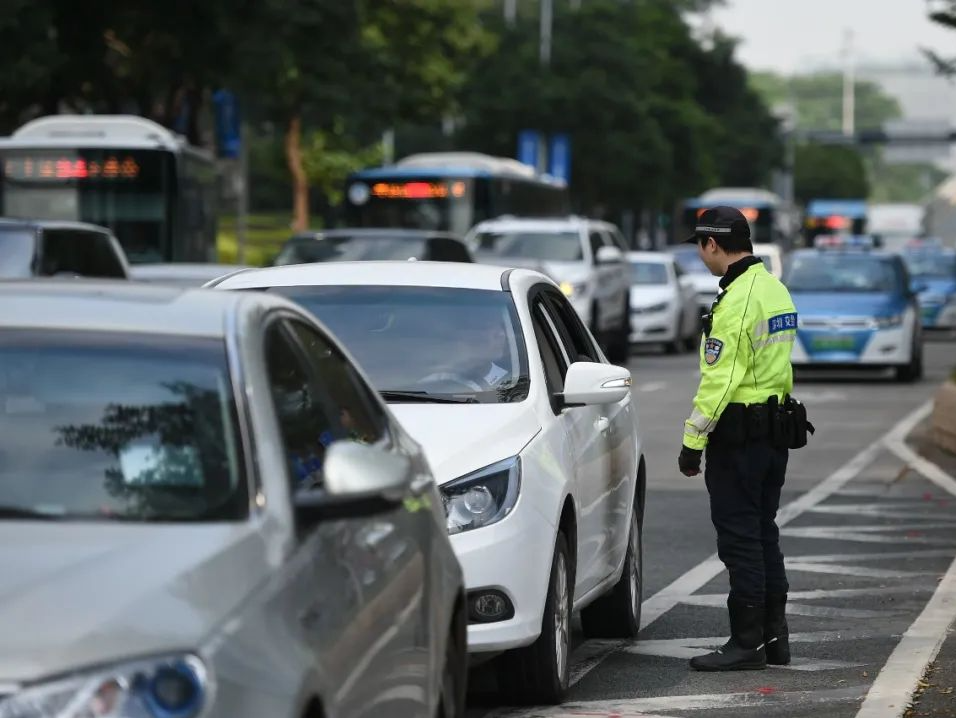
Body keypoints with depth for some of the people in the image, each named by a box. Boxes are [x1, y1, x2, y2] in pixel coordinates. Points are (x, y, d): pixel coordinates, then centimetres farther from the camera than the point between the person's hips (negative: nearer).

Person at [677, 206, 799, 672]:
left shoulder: (736, 301, -18)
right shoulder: (775, 290, 12)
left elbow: (718, 380, -21)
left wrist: (692, 441, -17)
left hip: (738, 433, -9)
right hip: (775, 429, 9)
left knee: (739, 537, -4)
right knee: (763, 533, 14)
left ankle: (747, 642, -2)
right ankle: (774, 636, 18)